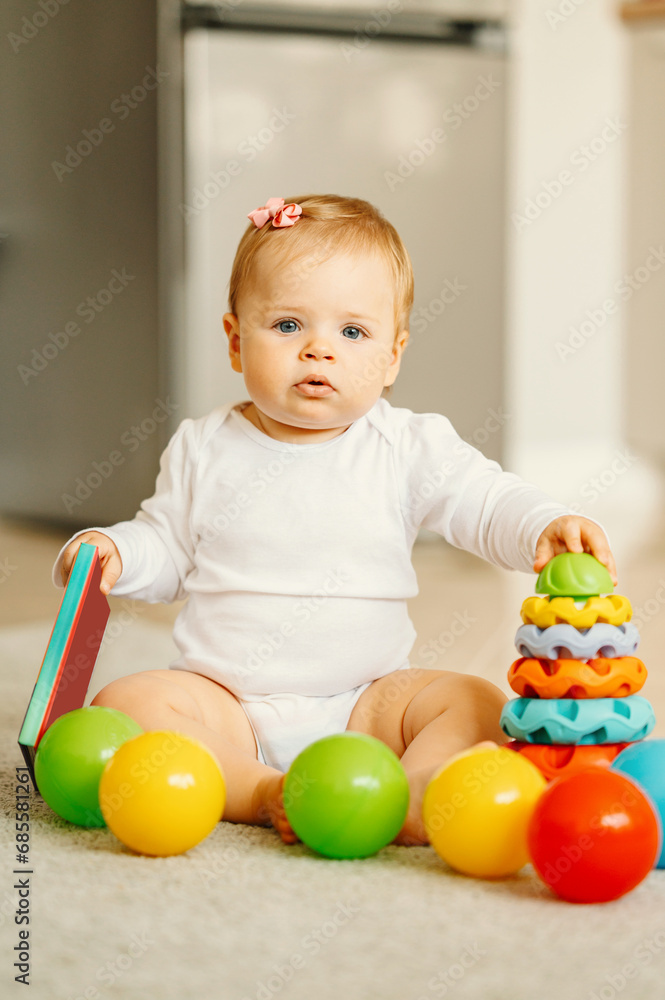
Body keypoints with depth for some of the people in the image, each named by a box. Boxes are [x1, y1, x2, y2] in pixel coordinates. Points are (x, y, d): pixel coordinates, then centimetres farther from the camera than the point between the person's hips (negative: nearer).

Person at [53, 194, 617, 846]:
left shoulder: (411, 449, -1)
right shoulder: (204, 449, 3)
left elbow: (486, 503, -7)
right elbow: (168, 548, 13)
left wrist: (545, 528, -29)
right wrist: (112, 552, -8)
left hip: (363, 701, 0)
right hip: (225, 700, 0)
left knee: (473, 705, -23)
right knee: (125, 705, -26)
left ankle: (407, 803, -46)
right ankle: (258, 792, -37)